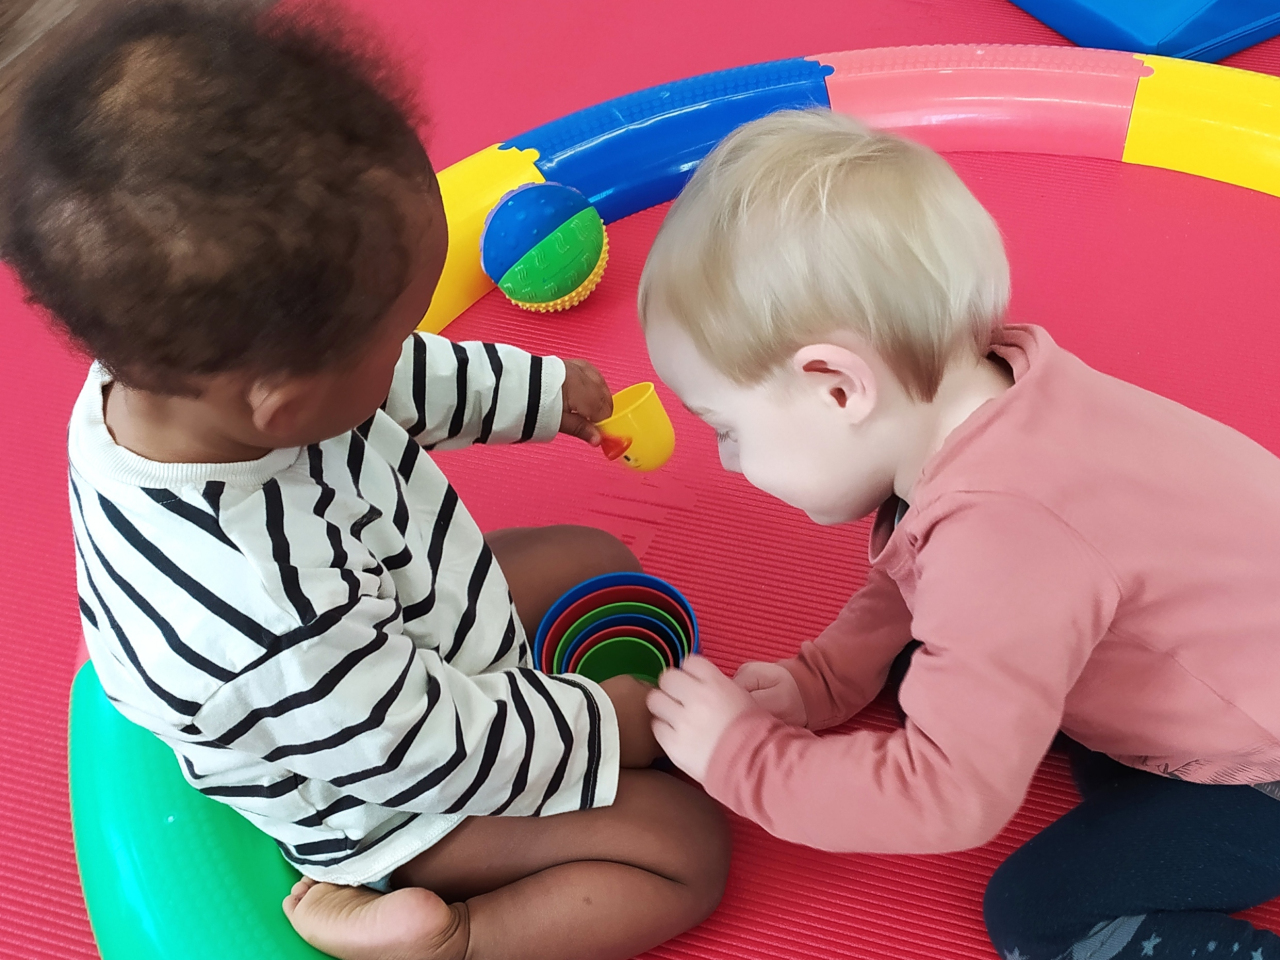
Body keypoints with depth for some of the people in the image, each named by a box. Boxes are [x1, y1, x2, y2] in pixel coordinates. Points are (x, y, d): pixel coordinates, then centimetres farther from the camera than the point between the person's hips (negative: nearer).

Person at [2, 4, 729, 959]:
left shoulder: (170, 366, -22)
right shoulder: (268, 616, -47)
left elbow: (404, 382, -1)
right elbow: (433, 755, -30)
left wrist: (545, 390, 8)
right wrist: (611, 728, -14)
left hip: (405, 617, 8)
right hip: (392, 807, -7)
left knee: (599, 559, 19)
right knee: (688, 846, -5)